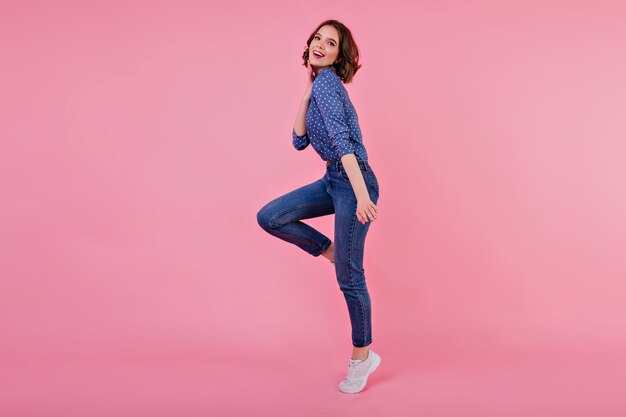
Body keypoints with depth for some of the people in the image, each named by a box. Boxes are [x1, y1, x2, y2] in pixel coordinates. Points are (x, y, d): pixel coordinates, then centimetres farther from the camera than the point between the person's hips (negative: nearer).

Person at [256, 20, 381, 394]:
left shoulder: (327, 81, -12)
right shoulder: (319, 86, 15)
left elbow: (341, 138, -24)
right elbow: (300, 142, 10)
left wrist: (361, 194, -31)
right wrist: (306, 94, 4)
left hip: (354, 181, -9)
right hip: (333, 180, 9)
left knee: (349, 275, -1)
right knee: (269, 217, 1)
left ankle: (363, 356, 16)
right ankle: (332, 252, 14)